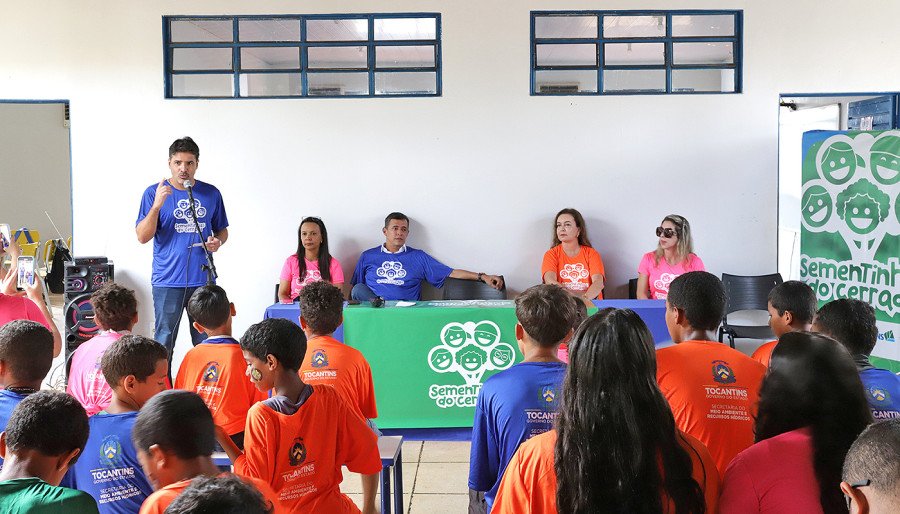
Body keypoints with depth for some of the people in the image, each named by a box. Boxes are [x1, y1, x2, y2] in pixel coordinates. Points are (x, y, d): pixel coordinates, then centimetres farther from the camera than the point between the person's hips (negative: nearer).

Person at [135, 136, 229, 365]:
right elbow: (142, 237, -6)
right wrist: (157, 205, -19)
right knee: (164, 342, 1)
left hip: (203, 279, 3)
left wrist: (218, 241, -4)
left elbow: (222, 230, 19)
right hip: (168, 281, -2)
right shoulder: (154, 192, -1)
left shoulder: (211, 193, 8)